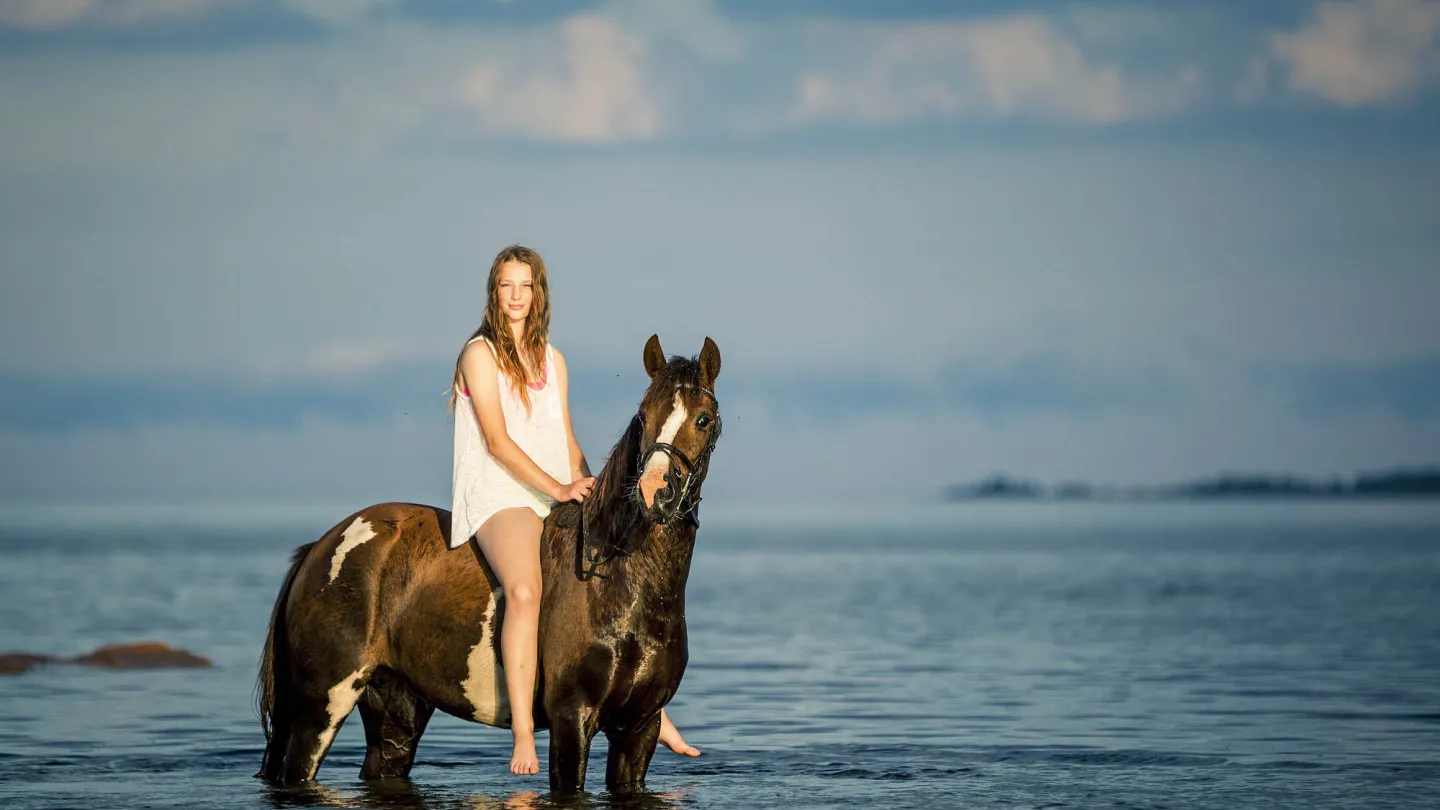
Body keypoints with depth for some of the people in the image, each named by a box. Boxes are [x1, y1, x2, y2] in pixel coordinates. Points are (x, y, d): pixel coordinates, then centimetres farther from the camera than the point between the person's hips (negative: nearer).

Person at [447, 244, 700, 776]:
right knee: (524, 590, -34)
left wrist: (592, 490, 3)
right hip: (498, 497, -7)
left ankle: (654, 717, 12)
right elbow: (497, 440, -11)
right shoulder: (480, 354, -3)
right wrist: (558, 488, -18)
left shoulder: (552, 361, 18)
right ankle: (522, 735, -37)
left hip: (558, 501, 7)